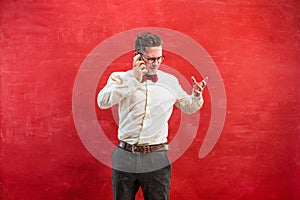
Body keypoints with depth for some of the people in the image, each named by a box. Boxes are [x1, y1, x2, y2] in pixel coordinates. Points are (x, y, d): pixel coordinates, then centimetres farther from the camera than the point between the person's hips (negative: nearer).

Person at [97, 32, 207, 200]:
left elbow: (188, 107, 20)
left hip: (157, 161, 1)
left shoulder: (170, 81, 7)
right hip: (125, 158, -1)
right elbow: (103, 102, -17)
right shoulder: (120, 78, 1)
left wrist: (196, 95, -2)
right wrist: (134, 80, -18)